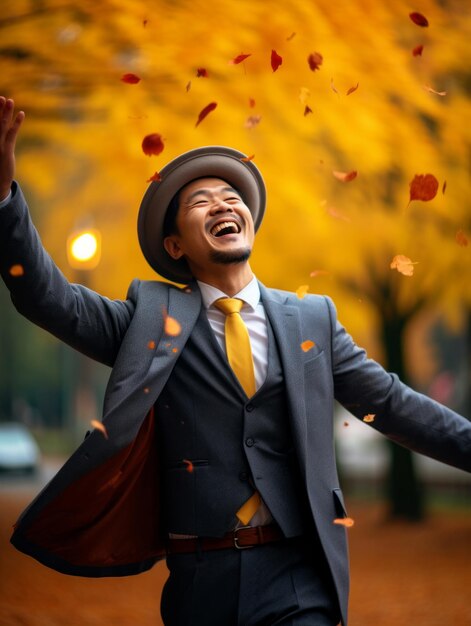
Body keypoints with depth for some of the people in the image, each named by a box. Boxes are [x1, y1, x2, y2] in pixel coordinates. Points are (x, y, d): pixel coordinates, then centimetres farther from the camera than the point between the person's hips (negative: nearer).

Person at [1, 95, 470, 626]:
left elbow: (391, 403, 11)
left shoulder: (312, 318, 11)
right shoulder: (153, 316, 6)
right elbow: (51, 299, -5)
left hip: (297, 577, 1)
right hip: (199, 578, 0)